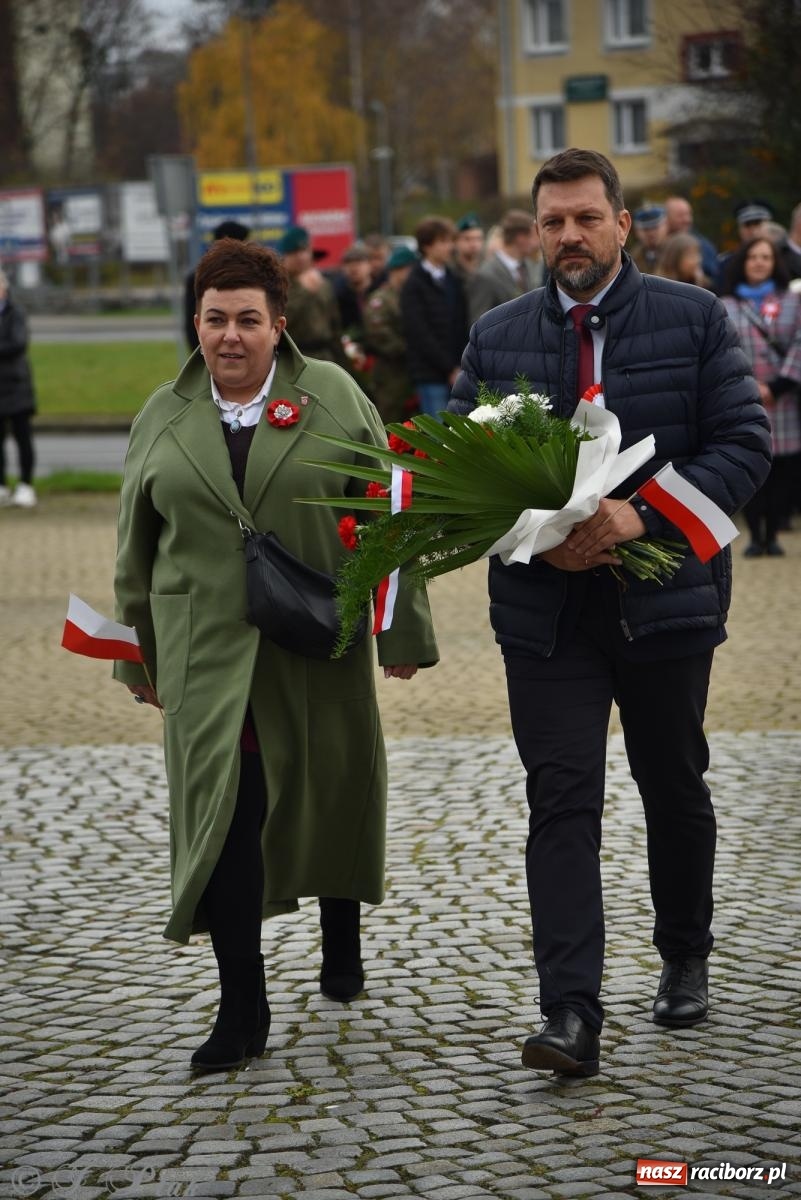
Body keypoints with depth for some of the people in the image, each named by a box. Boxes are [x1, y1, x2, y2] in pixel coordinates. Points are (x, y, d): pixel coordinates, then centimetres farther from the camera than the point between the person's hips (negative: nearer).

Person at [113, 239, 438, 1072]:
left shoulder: (333, 398, 0)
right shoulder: (163, 419, 7)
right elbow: (137, 552, 13)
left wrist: (401, 630, -3)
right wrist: (138, 656, 13)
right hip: (209, 653, 1)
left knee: (332, 799, 11)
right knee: (223, 811, -7)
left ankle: (341, 948, 36)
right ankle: (241, 1007, -2)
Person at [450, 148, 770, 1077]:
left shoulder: (693, 321, -2)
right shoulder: (496, 337, 5)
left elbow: (744, 445, -7)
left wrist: (642, 514, -20)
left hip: (665, 598, 0)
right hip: (546, 608, 1)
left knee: (674, 789, 15)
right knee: (561, 800, -8)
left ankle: (685, 960, 37)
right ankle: (571, 1014, -12)